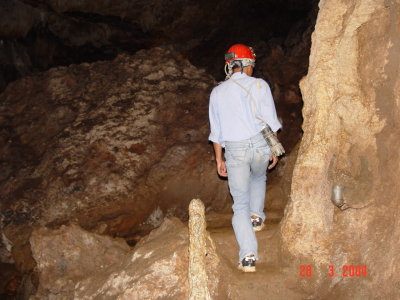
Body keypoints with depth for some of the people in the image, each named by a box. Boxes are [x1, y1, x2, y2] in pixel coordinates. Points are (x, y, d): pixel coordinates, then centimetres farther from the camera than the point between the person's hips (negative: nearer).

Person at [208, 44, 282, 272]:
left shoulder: (218, 92, 7)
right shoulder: (259, 85, 0)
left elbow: (216, 131, 8)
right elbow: (270, 121, -2)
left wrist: (219, 159, 15)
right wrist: (274, 149, 8)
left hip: (235, 150, 0)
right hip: (260, 143, 0)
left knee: (240, 204, 2)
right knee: (258, 178, 36)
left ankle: (248, 256, -5)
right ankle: (257, 216, 30)